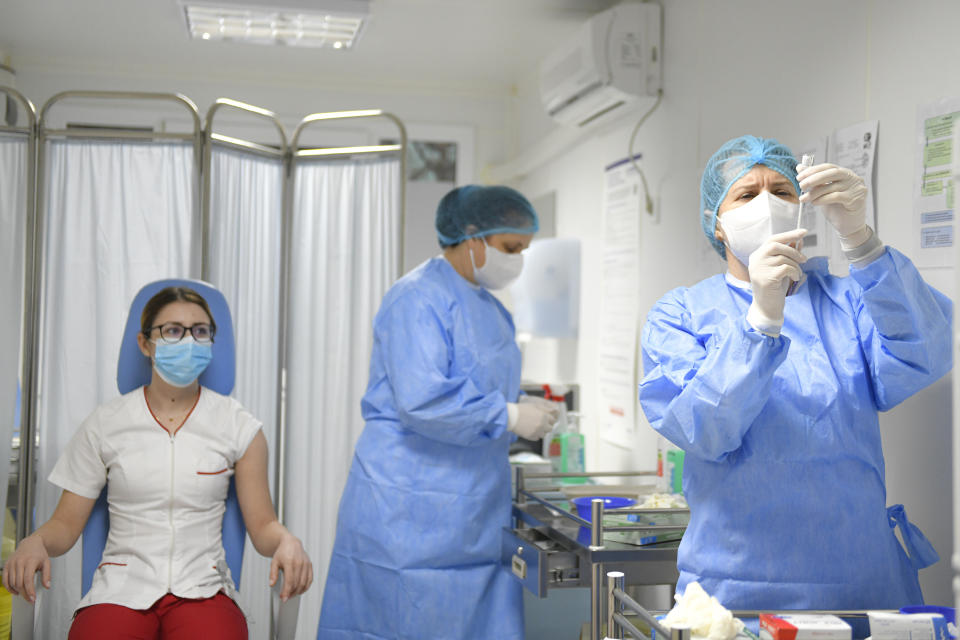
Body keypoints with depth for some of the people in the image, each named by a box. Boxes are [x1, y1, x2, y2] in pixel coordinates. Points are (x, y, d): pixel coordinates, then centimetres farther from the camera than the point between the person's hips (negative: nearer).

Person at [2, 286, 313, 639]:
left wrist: (286, 540, -15)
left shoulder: (238, 426, 6)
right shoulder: (105, 423, 7)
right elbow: (66, 523, 9)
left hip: (202, 588, 0)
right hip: (121, 587, 1)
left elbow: (262, 524, 8)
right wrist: (35, 541, -13)